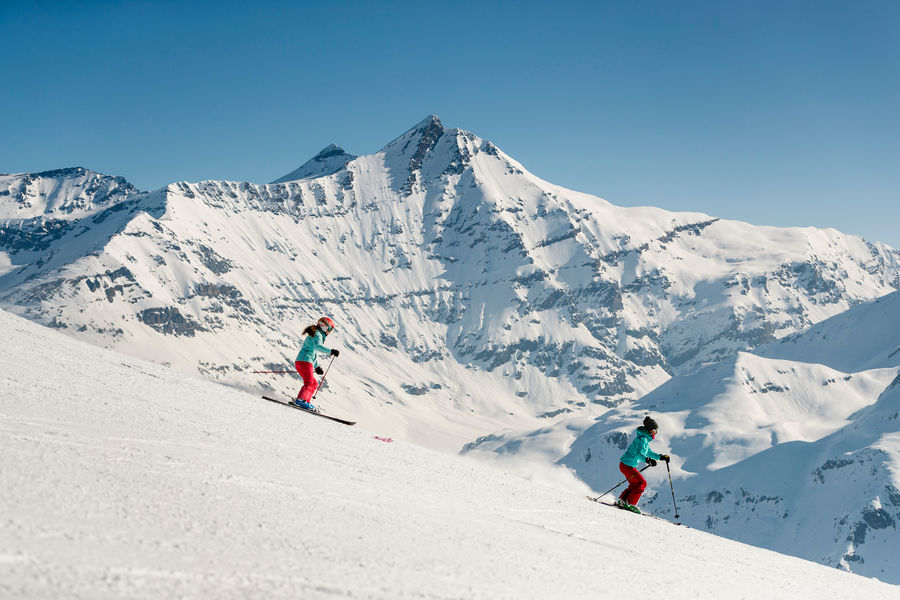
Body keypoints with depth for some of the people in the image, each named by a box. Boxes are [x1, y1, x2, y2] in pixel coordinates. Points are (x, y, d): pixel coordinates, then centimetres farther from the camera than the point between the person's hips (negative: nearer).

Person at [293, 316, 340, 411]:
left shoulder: (317, 335, 28)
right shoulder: (317, 335, -5)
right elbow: (318, 346, -26)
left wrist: (317, 367, 31)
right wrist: (331, 351, -32)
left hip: (300, 362, 10)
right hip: (305, 362, -10)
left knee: (314, 384, 16)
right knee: (309, 383, -20)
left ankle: (305, 403, 9)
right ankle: (300, 400, -36)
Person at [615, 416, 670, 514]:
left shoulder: (645, 439, 14)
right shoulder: (642, 439, -19)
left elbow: (649, 452, 28)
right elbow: (639, 453, -34)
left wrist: (661, 457, 23)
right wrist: (648, 460, -50)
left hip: (627, 465, 10)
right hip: (627, 465, -10)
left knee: (635, 485, 18)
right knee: (641, 483, -7)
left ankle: (622, 501, 22)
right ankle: (629, 504, -7)